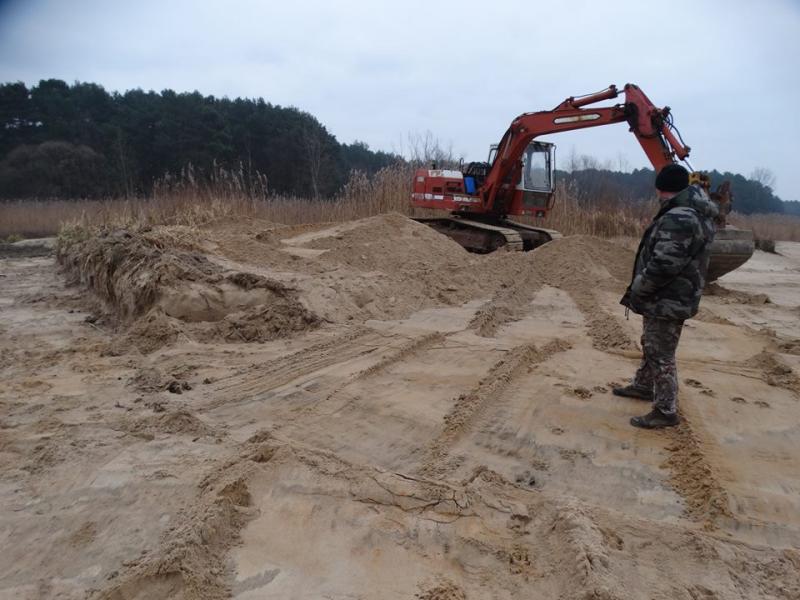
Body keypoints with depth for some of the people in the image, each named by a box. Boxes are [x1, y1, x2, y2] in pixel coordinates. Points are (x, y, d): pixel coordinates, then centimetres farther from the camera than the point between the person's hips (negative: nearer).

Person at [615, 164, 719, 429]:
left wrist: (636, 289, -14)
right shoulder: (697, 214, 11)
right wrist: (642, 290, 13)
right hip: (668, 298, 11)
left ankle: (666, 411, 8)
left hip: (666, 301, -10)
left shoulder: (678, 219, -25)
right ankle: (643, 386, 42)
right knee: (651, 346, 24)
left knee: (661, 355, -1)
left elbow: (663, 265, -30)